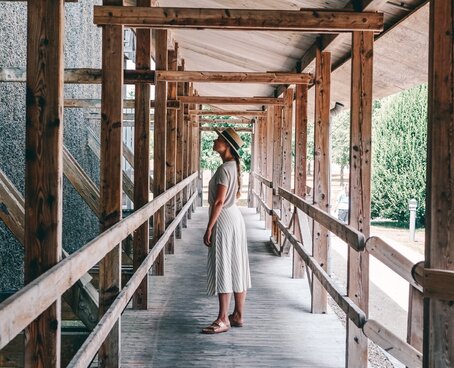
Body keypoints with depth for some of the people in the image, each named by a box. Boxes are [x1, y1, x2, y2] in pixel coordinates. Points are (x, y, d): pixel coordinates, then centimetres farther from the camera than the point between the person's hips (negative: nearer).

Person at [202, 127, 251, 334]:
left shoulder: (224, 169, -17)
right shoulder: (234, 166, 12)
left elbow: (219, 201, -20)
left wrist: (209, 228, -18)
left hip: (224, 220, -10)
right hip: (235, 218, 10)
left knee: (223, 270, -6)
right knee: (236, 268, 11)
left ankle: (223, 320, -2)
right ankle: (237, 316, 18)